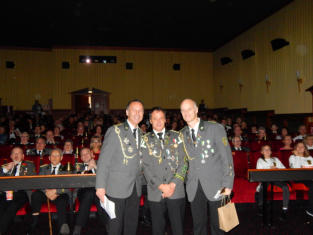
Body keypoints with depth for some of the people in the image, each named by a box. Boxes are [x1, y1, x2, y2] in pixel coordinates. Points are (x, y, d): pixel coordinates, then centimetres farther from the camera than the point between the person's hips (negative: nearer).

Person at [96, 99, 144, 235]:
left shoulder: (141, 134, 11)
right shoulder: (115, 131, -7)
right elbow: (103, 160, -10)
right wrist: (100, 186, -13)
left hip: (135, 188, 5)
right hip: (117, 188, -5)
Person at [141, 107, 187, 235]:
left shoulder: (176, 136, 8)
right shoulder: (146, 140, 5)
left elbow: (183, 162, 2)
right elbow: (146, 167, -2)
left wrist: (173, 184, -8)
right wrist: (161, 186, -10)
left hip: (176, 191, 1)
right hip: (155, 192, 0)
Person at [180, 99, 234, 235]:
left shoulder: (215, 128, -5)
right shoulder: (182, 134, 7)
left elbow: (226, 157, -6)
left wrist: (228, 184, -9)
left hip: (215, 185, -3)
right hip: (194, 187, 3)